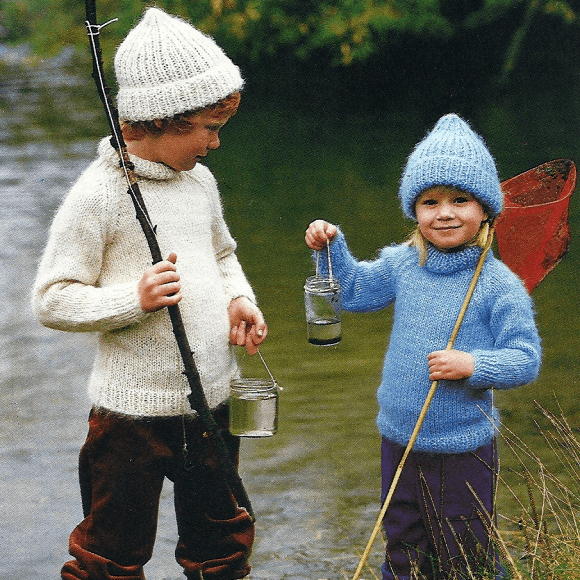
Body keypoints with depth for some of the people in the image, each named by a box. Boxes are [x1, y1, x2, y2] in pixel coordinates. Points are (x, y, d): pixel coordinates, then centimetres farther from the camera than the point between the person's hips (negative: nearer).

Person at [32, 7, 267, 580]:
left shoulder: (199, 181, 7)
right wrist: (134, 299, -27)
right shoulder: (99, 195, -15)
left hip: (212, 400, 7)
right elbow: (51, 299, -14)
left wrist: (239, 298, 5)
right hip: (134, 411, -6)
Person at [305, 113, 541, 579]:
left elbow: (526, 359, -17)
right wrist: (331, 248, 2)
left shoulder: (498, 284, -15)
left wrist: (473, 365, -32)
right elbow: (352, 291, 17)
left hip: (463, 452, -5)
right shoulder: (402, 266, 0)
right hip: (400, 440, 5)